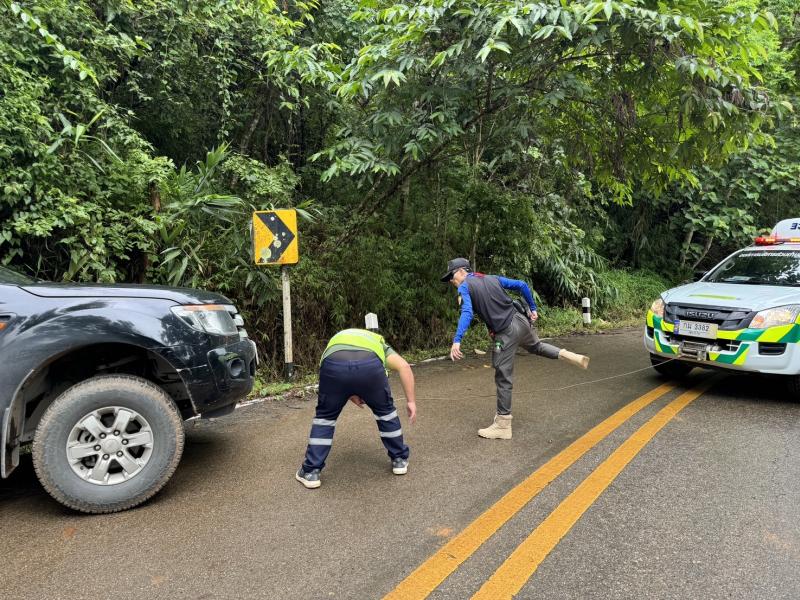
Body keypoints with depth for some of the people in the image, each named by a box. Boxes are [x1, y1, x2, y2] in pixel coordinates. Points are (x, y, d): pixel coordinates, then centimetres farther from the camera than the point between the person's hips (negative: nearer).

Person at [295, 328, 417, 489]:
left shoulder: (336, 339, 45)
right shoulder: (379, 343, 39)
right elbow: (404, 366, 20)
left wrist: (350, 395, 33)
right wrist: (411, 401, 20)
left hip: (334, 364, 1)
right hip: (370, 365, 0)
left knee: (325, 416, 24)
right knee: (385, 411, 27)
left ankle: (311, 471, 27)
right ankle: (399, 459, 38)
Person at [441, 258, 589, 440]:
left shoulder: (464, 287, -3)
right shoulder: (493, 278, 15)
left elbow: (467, 313, -20)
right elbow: (522, 285, 14)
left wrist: (457, 340, -28)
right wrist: (533, 309, 23)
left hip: (506, 333, -6)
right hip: (521, 321, 6)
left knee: (503, 378, 2)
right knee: (536, 346, 37)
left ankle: (502, 425, 9)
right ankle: (567, 355, 19)